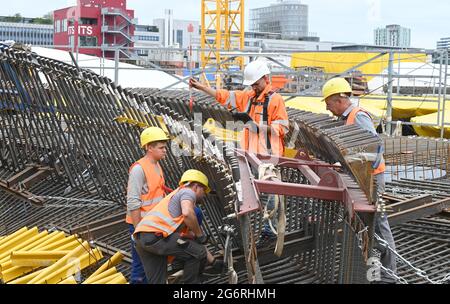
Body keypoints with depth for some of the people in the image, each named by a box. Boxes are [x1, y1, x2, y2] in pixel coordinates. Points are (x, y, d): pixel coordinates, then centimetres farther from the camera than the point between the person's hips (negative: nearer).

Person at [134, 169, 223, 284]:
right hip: (155, 235, -10)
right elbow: (187, 213, -17)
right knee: (197, 253, 1)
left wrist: (213, 261, 39)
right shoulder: (188, 192, 8)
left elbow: (194, 240, 38)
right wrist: (200, 235, -1)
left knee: (157, 281, 15)